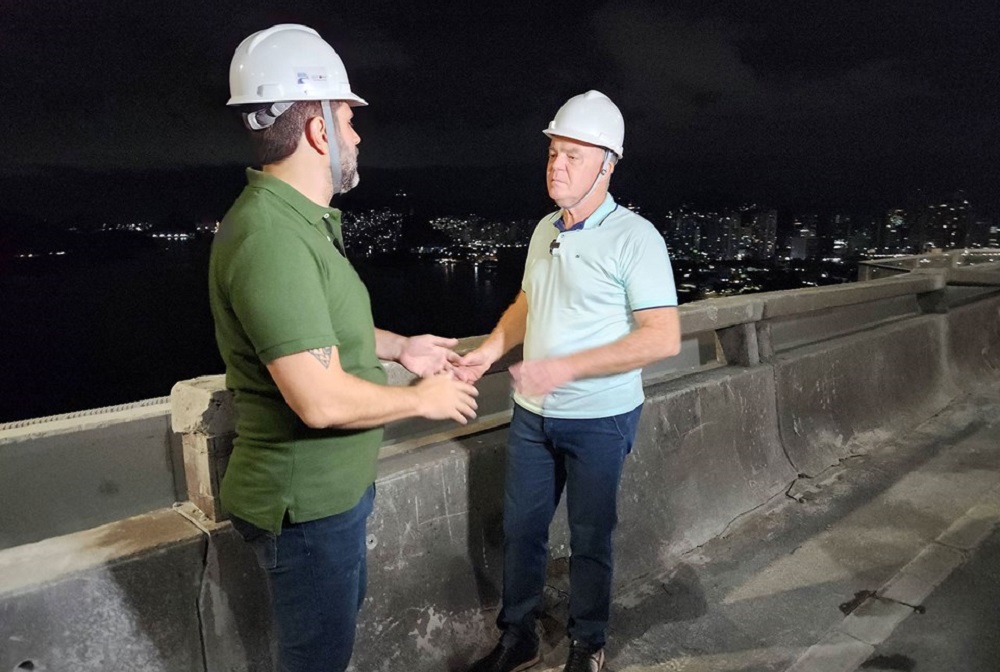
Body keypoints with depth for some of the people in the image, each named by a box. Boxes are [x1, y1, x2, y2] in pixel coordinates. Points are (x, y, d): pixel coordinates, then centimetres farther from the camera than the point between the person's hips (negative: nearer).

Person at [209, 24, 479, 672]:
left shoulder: (302, 222, 5)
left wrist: (399, 347, 13)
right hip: (308, 500, -10)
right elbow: (322, 399, -33)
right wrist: (424, 399, -17)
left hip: (335, 483, 10)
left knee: (343, 612, 30)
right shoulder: (272, 238, -29)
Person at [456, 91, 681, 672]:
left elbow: (664, 338, -20)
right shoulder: (545, 230, 6)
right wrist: (489, 351, 2)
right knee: (521, 528, 14)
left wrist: (567, 367, -26)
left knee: (589, 538, 11)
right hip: (533, 413, 6)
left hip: (600, 419, -6)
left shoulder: (634, 237, -15)